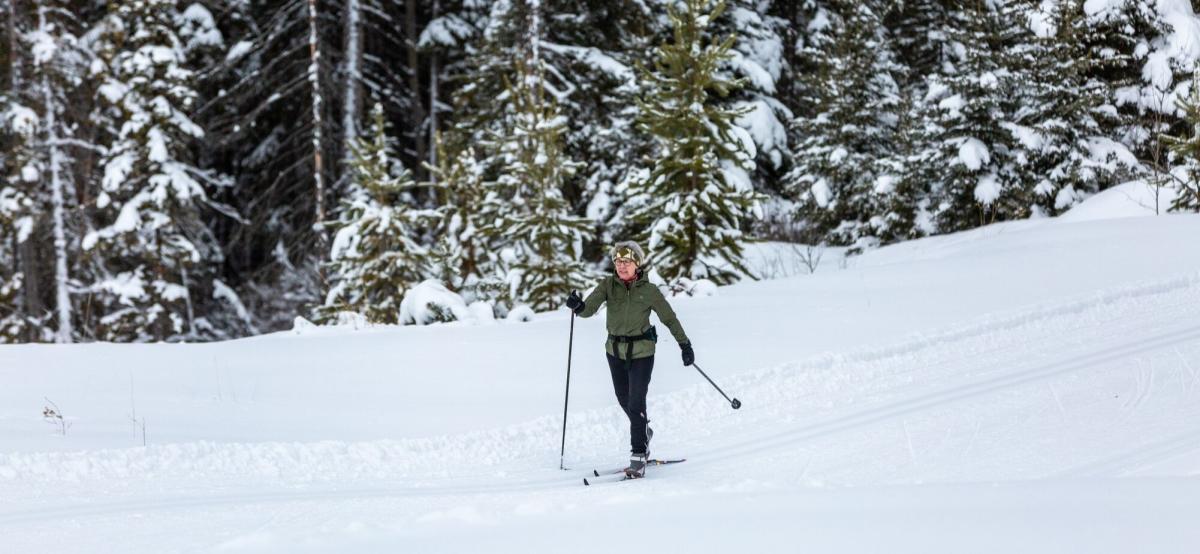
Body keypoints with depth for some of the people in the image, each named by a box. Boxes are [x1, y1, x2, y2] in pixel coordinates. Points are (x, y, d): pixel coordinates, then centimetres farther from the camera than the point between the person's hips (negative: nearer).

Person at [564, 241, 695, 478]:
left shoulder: (649, 290, -10)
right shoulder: (608, 285, -6)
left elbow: (669, 318, -1)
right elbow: (589, 309, -18)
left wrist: (685, 345, 2)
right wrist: (578, 306, -41)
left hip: (641, 352, -4)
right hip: (615, 351, 4)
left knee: (636, 403, -12)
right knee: (624, 400, 18)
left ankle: (638, 456, -7)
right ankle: (644, 433, 45)